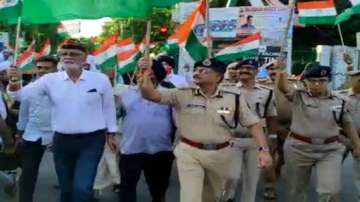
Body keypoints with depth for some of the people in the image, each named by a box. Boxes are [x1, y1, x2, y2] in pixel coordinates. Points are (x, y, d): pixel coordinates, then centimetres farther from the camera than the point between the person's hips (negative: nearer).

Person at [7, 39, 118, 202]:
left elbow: (108, 108, 5)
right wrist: (15, 82, -28)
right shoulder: (50, 80, -2)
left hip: (91, 141, -3)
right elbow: (22, 94, -7)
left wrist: (110, 134, 9)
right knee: (66, 189, 15)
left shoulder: (100, 79, -5)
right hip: (62, 141, 3)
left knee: (81, 189, -14)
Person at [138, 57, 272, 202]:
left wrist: (263, 149, -16)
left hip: (221, 153, 2)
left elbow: (253, 123, -3)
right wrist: (145, 73, -31)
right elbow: (151, 95, -15)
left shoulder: (234, 99, -4)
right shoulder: (183, 94, -7)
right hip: (189, 152, -2)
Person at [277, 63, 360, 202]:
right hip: (299, 148, 0)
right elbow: (282, 87, -21)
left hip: (330, 150, 1)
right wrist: (281, 69, -37)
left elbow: (347, 124, 14)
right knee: (295, 190, 13)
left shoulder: (338, 102, 3)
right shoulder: (298, 97, -4)